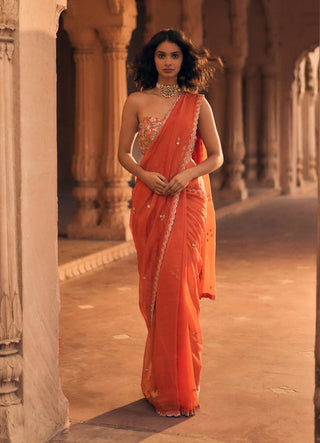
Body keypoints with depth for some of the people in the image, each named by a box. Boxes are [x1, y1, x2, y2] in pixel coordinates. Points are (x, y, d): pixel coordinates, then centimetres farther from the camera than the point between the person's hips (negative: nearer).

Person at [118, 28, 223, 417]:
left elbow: (216, 156, 7)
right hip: (150, 203, 1)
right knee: (154, 289, 3)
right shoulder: (137, 102, 7)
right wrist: (145, 175, -10)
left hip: (188, 202, -1)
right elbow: (123, 153, 9)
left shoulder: (197, 104, 6)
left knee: (177, 287, -6)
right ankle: (159, 384, 16)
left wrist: (188, 174, -11)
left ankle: (180, 388, 5)